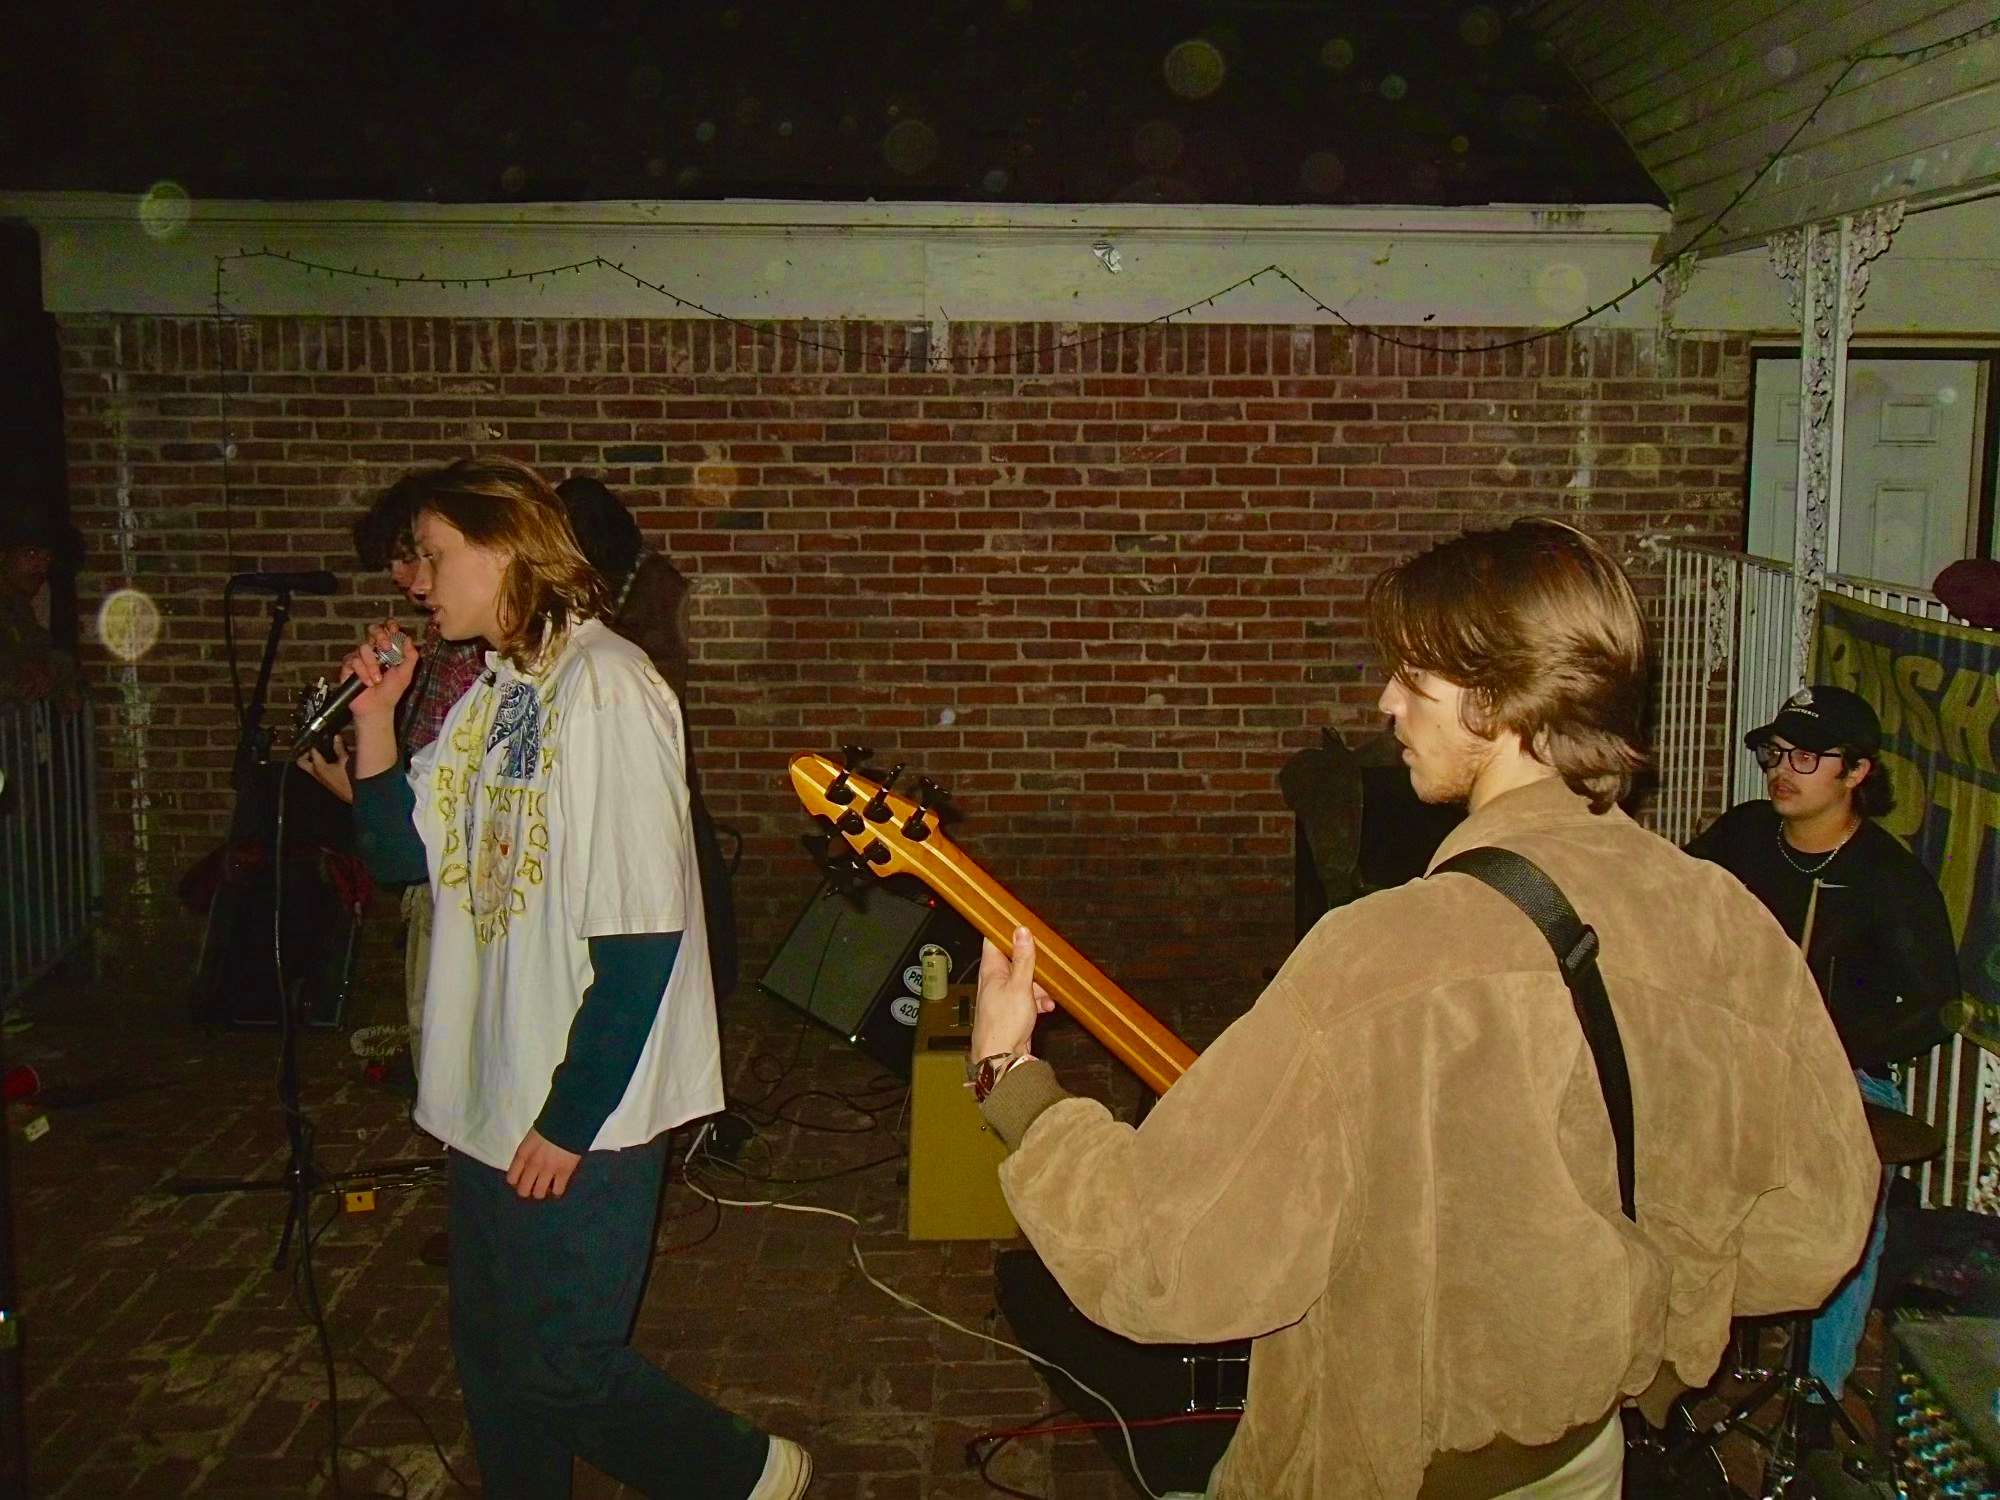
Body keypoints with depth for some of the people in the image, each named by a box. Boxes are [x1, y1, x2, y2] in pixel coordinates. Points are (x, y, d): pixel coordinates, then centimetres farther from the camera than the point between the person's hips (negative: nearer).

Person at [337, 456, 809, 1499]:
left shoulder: (603, 688, -20)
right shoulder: (493, 691, 9)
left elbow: (640, 929, -23)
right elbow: (402, 850, 14)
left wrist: (570, 1118, -19)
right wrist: (375, 714, 1)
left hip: (580, 1111, -8)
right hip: (492, 1098, 9)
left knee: (560, 1366, 1)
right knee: (492, 1347, 18)